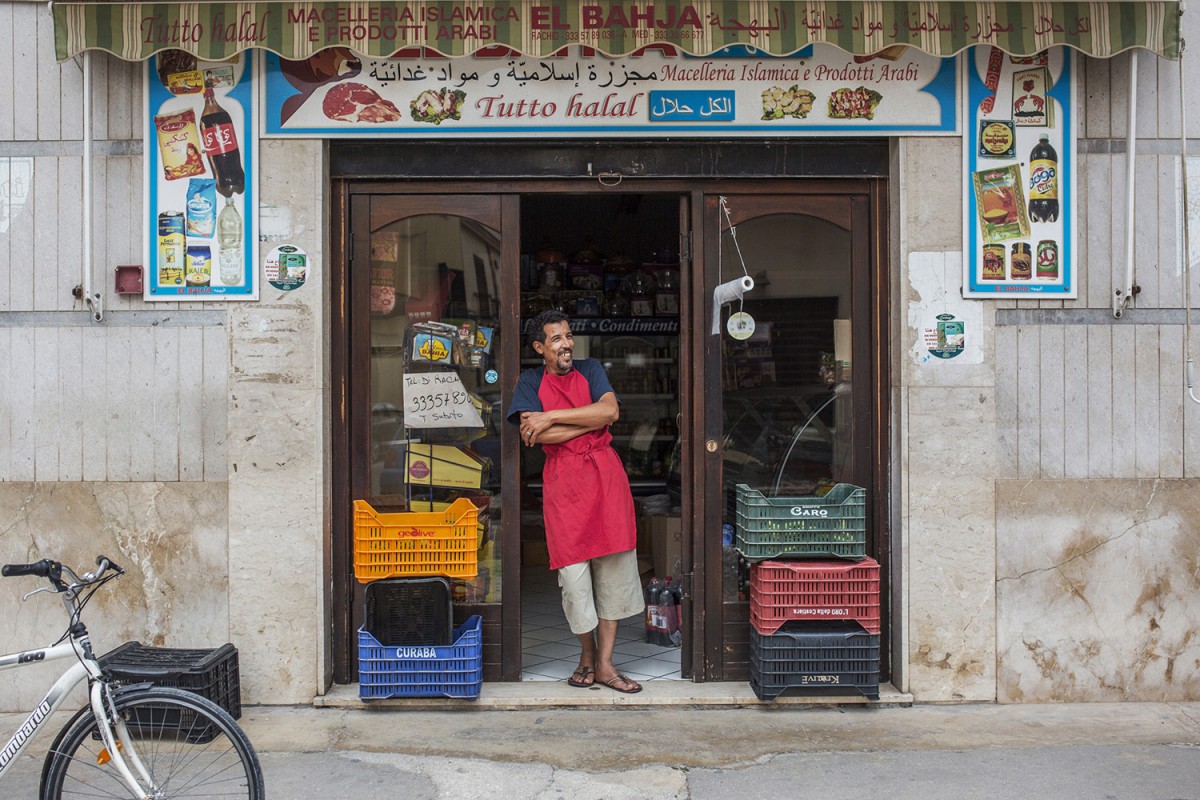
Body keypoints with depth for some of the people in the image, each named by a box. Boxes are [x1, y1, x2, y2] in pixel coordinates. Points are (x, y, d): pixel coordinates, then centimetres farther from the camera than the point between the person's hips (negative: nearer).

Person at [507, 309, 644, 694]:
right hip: (562, 480, -2)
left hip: (605, 472, 2)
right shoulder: (530, 381, 9)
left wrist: (552, 417, -9)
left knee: (614, 569, 2)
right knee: (573, 573, -3)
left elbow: (610, 410, -5)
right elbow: (537, 435, -8)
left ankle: (605, 664, 10)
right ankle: (587, 655, 19)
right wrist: (592, 420, -8)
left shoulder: (590, 369, 14)